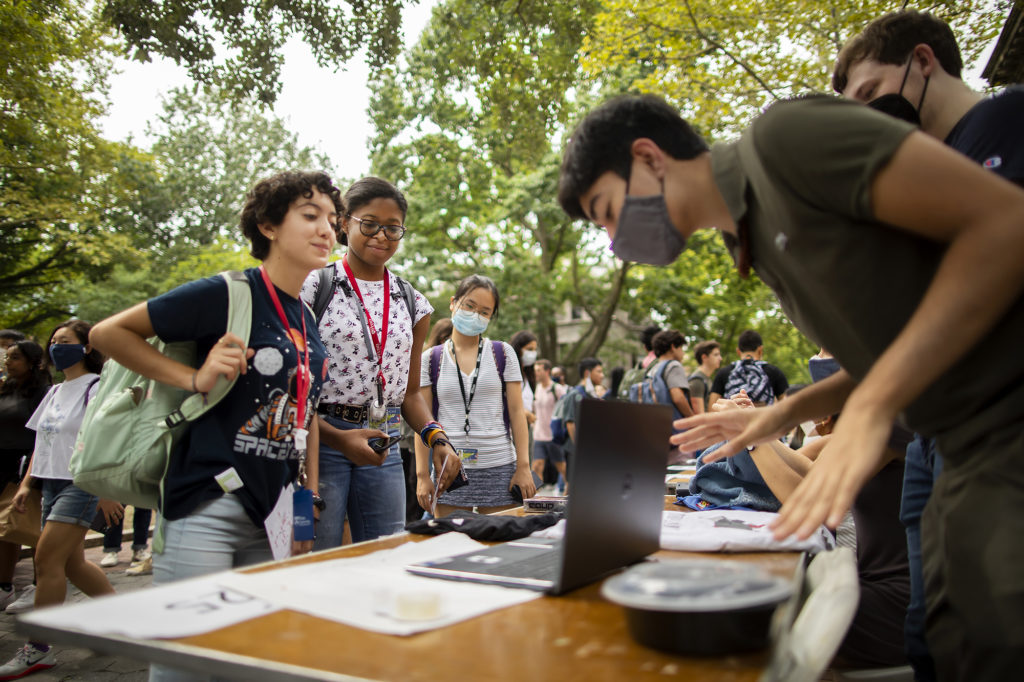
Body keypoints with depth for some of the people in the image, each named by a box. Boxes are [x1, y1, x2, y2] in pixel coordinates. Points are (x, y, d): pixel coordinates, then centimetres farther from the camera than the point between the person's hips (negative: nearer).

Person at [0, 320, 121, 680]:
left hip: (80, 484, -8)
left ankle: (37, 650, -2)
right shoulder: (54, 392, 16)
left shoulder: (96, 387, -9)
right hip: (52, 484, 8)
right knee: (71, 562, 11)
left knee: (47, 559, -11)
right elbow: (42, 442, 19)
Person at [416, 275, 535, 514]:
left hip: (499, 470, 0)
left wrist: (523, 467, -3)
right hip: (448, 469, 0)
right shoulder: (430, 359, 6)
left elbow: (516, 411, 3)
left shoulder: (503, 353, 6)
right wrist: (422, 474, -2)